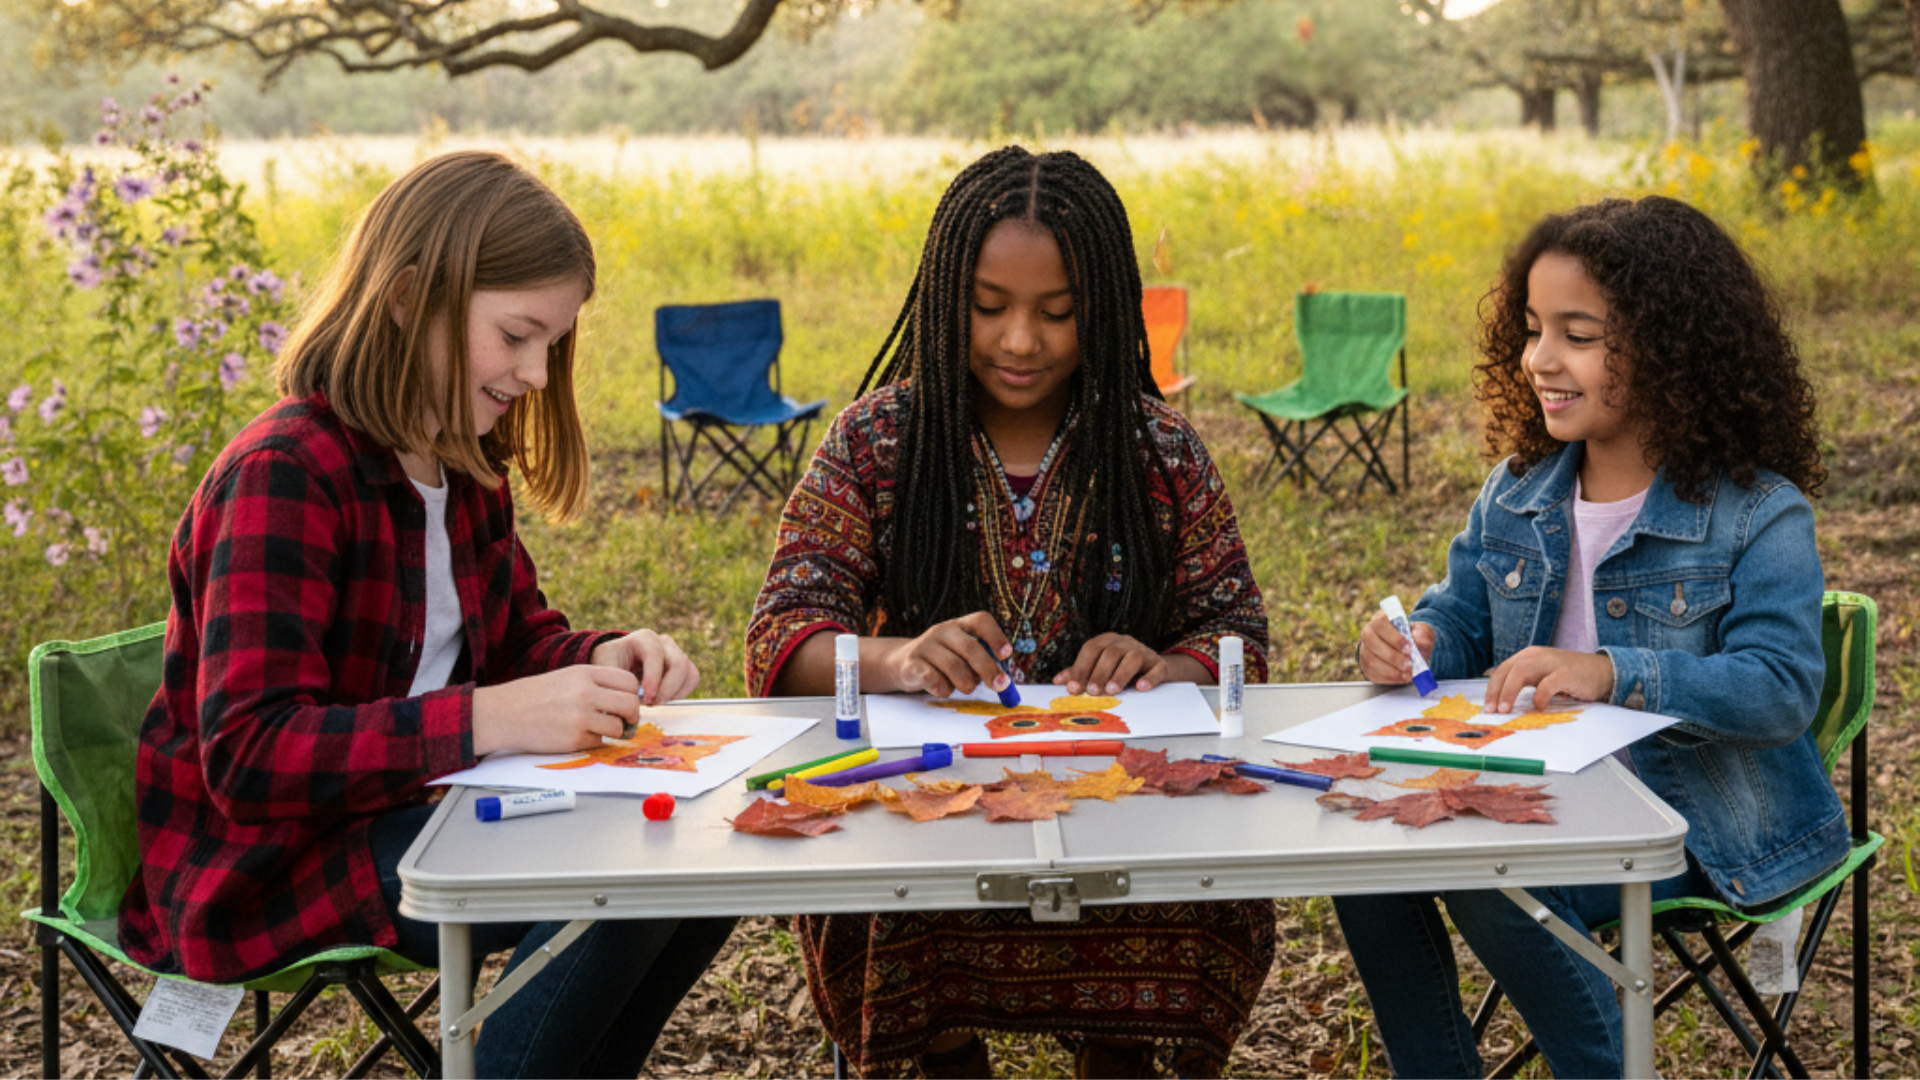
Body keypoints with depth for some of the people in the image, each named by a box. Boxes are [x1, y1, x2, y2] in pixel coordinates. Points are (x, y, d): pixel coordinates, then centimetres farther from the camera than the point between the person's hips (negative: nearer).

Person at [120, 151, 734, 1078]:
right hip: (265, 858, -9)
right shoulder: (285, 476, -22)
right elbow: (250, 759, -29)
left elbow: (517, 636, 18)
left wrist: (605, 661, -6)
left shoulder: (462, 464, 7)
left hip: (410, 811, 9)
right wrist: (489, 719, -37)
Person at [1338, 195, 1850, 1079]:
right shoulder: (1518, 492, 7)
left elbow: (1783, 688, -22)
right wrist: (1418, 642, -12)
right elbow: (1462, 615, 14)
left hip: (1690, 821, -6)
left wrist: (1613, 673, -35)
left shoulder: (1757, 515, -12)